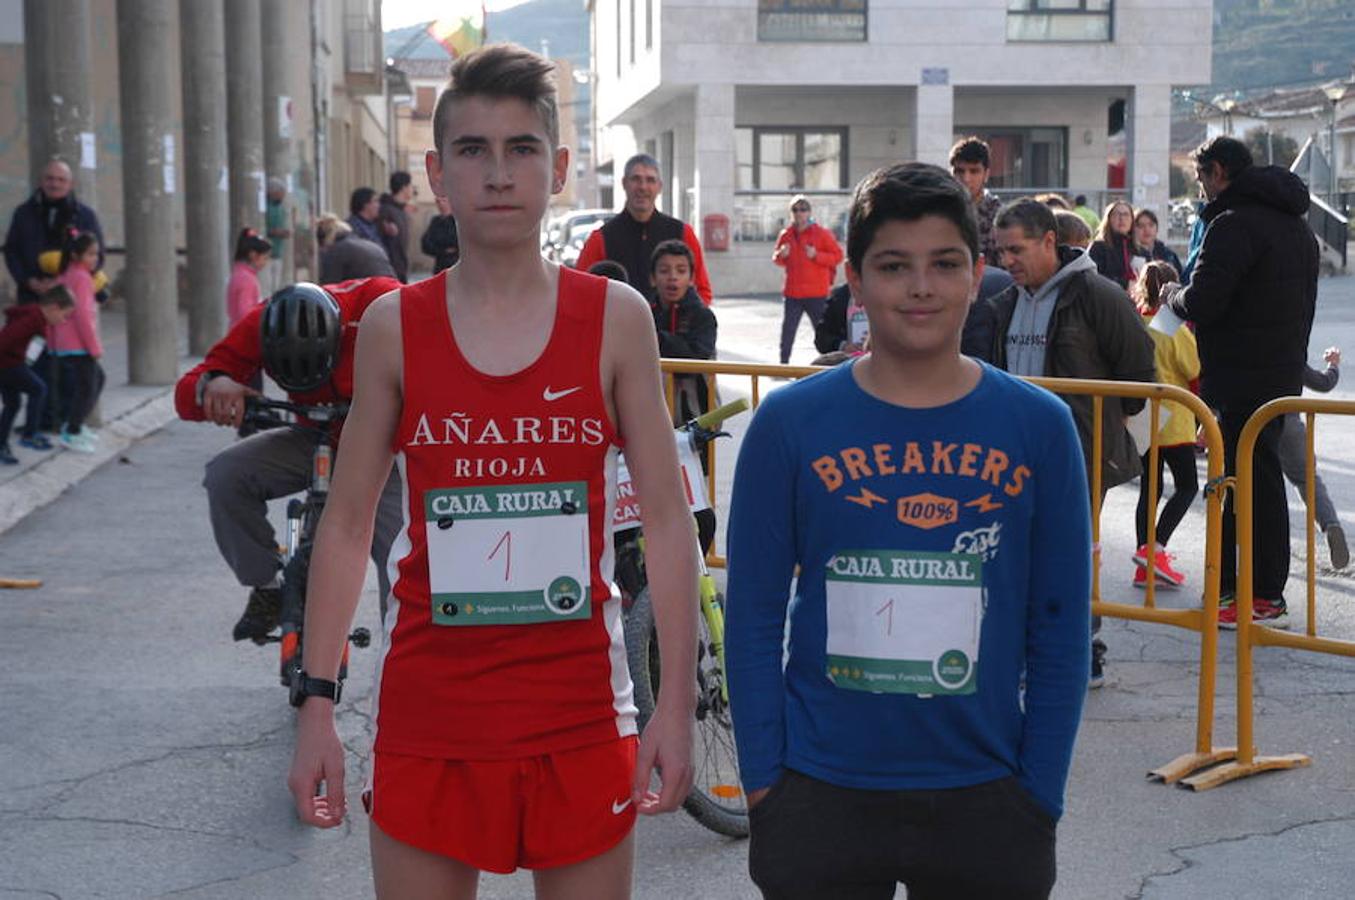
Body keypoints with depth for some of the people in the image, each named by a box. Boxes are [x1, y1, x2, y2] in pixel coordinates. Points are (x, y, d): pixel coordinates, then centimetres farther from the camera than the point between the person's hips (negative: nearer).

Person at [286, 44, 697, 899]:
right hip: (428, 718, 1)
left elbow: (669, 519, 0)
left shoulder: (615, 318, -2)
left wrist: (678, 702, -4)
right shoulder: (394, 327, 0)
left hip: (579, 715, 0)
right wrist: (316, 700, 1)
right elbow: (347, 523, 5)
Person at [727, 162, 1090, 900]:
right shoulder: (789, 423, -3)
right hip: (821, 796, 0)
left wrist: (1041, 794, -1)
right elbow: (753, 615, 0)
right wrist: (762, 780, -3)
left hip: (983, 802, 1)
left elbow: (1061, 626, 2)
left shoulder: (1038, 426, -1)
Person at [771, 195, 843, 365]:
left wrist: (816, 255, -17)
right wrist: (781, 255, -5)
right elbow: (777, 260, 19)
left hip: (817, 293, -3)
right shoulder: (786, 234, 8)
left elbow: (837, 256, -4)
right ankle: (783, 364, 13)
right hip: (792, 293, 4)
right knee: (787, 331, 5)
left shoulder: (821, 233, -3)